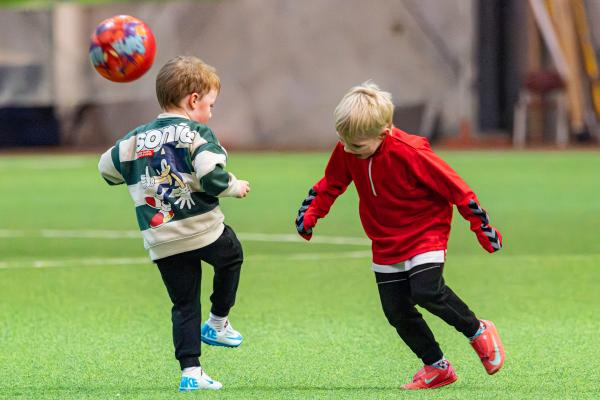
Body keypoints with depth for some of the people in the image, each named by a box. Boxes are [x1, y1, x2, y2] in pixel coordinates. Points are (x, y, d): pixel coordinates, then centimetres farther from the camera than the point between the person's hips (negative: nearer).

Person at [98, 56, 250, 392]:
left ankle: (191, 371, 3)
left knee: (184, 306, 11)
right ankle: (219, 323, 29)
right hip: (205, 230, -4)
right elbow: (212, 177, -20)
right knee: (232, 255, 29)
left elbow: (108, 168, 19)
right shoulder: (197, 134, -7)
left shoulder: (136, 139, 10)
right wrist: (236, 187, -1)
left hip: (161, 242, 4)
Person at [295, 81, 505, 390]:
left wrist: (482, 228, -13)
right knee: (397, 312, 2)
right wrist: (310, 214, -2)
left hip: (425, 234, -6)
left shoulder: (409, 153, -27)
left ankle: (477, 331, 0)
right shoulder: (346, 151, -10)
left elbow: (454, 187, -19)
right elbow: (331, 183, 12)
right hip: (386, 245, 6)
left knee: (426, 291, -26)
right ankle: (436, 368, 18)